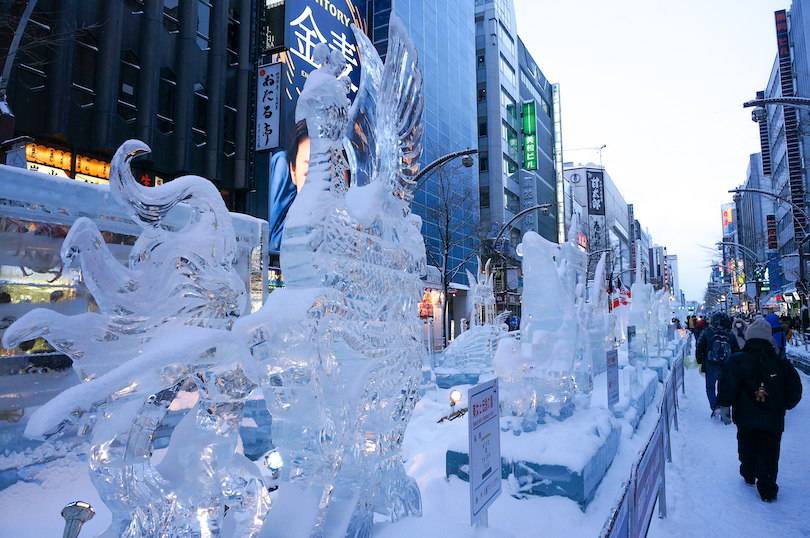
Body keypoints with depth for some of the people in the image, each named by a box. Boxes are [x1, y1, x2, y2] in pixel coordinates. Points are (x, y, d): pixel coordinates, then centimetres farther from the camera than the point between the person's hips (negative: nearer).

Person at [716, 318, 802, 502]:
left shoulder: (737, 360, -11)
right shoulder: (781, 363, -2)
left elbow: (728, 387, -15)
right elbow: (795, 390, 7)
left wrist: (724, 406, -2)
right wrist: (784, 405, 24)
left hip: (746, 417, -1)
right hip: (774, 419, 1)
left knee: (747, 448, 20)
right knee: (769, 453, 9)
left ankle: (749, 476, 37)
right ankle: (767, 489, 10)